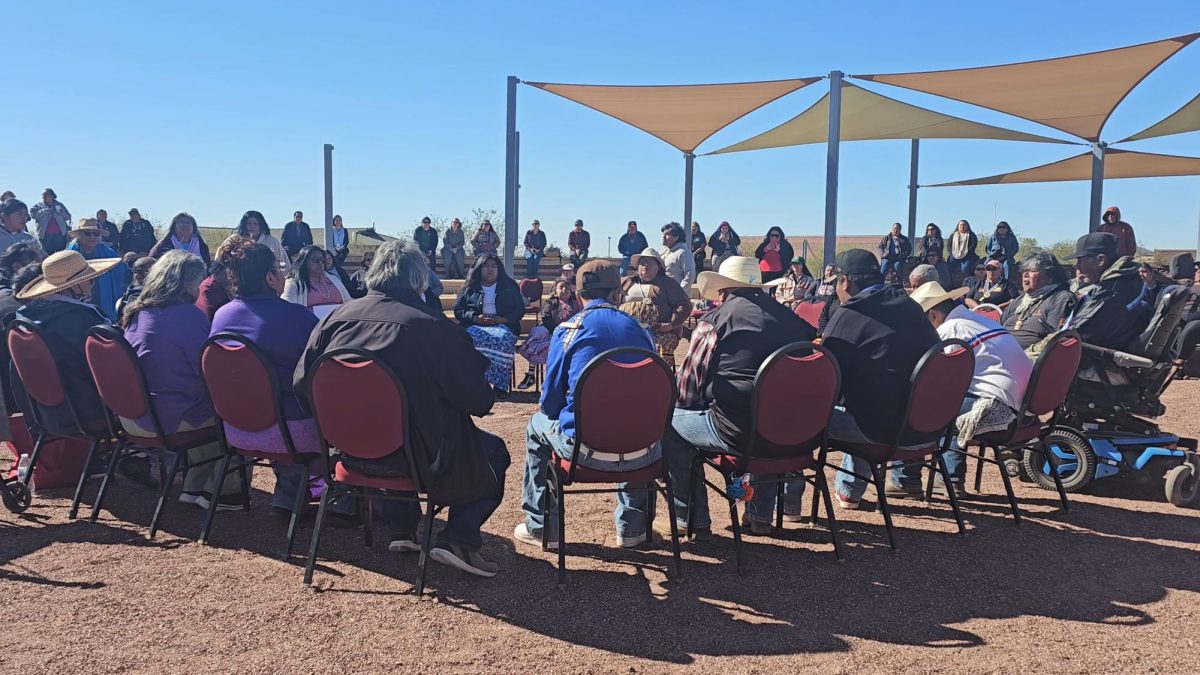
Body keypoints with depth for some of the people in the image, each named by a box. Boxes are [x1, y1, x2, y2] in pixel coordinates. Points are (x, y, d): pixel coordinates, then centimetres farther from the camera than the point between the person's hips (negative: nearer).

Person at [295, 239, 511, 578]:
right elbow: (478, 401, -15)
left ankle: (404, 530, 29)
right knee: (494, 452, 16)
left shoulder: (337, 317, -4)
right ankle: (458, 539, 2)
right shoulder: (432, 326, -18)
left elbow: (302, 385, 3)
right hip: (416, 456, -5)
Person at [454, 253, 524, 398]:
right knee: (474, 339, -36)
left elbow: (520, 309, 9)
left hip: (502, 325, 0)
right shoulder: (469, 288, 17)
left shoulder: (509, 286, 16)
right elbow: (458, 310, 11)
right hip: (475, 326, 1)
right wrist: (476, 318, -8)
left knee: (503, 339, -37)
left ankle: (500, 385, -35)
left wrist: (503, 319, -10)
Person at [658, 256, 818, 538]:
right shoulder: (789, 317, 12)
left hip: (737, 431, -6)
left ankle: (691, 518, 21)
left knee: (670, 421, 14)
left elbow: (686, 392, 1)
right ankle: (761, 515, 40)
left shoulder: (714, 321, -2)